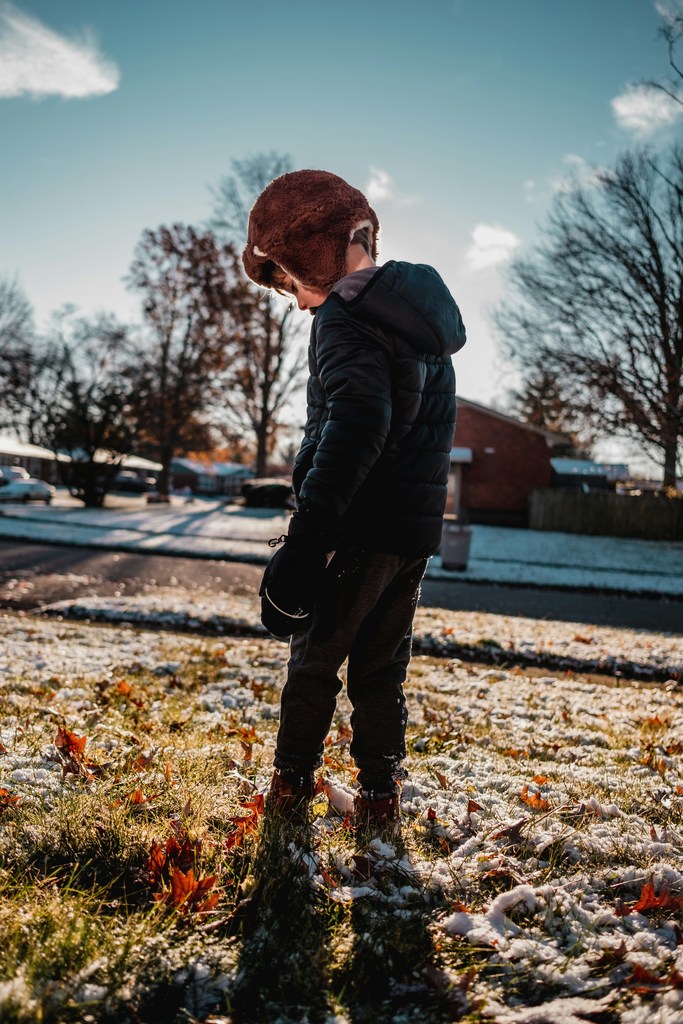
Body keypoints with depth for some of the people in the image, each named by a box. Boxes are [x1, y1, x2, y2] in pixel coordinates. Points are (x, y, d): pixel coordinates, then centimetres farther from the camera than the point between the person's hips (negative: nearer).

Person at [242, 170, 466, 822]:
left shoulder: (345, 316, -15)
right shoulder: (418, 310, 13)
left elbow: (357, 422, -32)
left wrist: (307, 536, -38)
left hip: (361, 527, -7)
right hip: (418, 527, 8)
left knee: (315, 656, 11)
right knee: (381, 666, 17)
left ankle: (293, 782, 22)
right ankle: (380, 792, 22)